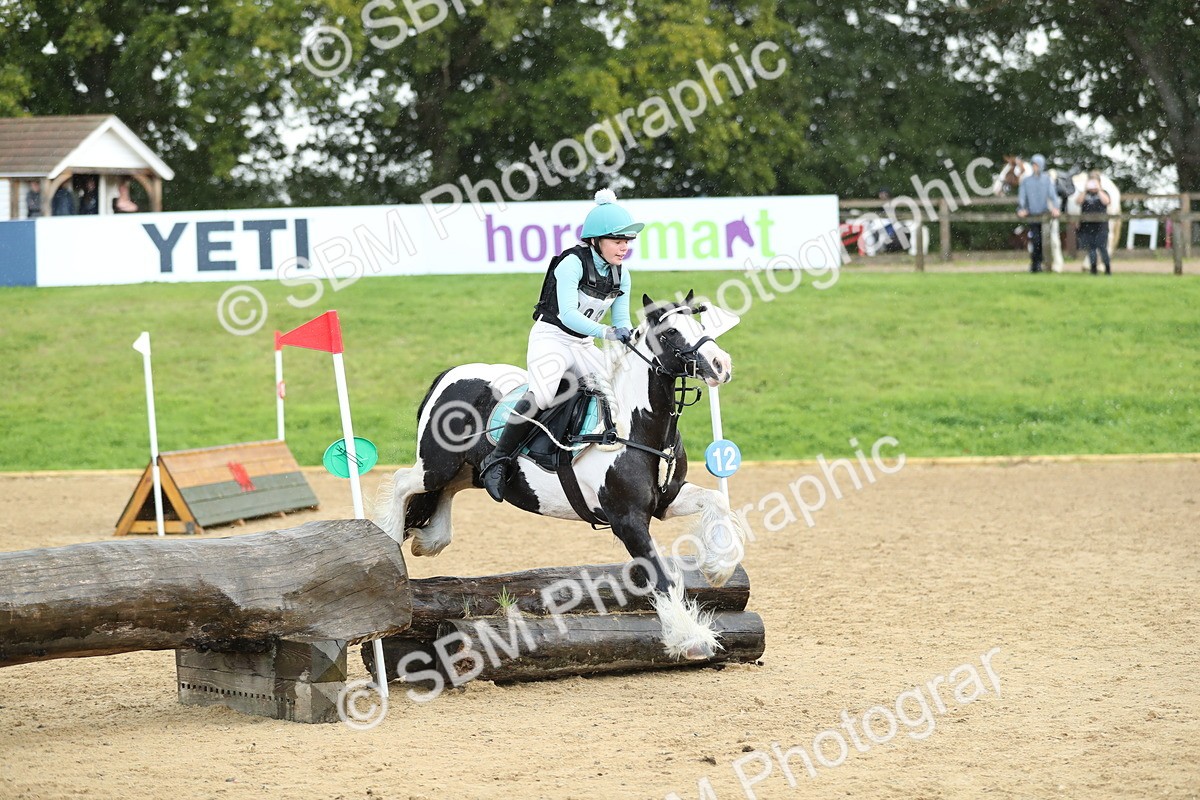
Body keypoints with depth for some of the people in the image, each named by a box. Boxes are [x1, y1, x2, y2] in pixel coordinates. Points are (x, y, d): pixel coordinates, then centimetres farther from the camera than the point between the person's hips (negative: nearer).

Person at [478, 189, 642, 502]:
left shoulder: (620, 274, 4)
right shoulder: (573, 263, -17)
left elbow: (622, 320, 6)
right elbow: (567, 314, -27)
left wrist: (629, 336, -16)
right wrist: (606, 332, -38)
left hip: (584, 347, 8)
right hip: (551, 338, -8)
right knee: (541, 395, -32)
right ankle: (496, 462, -26)